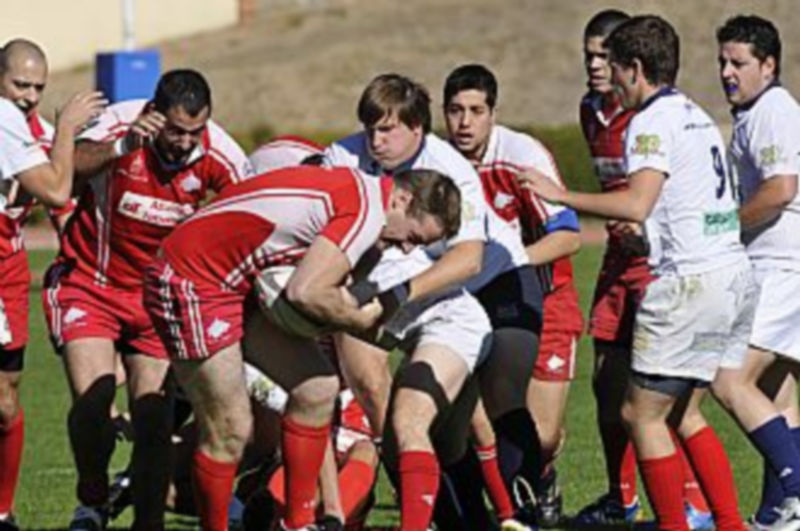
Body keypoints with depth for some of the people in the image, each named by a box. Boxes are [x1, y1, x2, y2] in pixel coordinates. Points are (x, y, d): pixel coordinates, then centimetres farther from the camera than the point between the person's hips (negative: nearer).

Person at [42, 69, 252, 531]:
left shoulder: (219, 155, -15)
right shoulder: (121, 124, -21)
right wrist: (123, 146, -50)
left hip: (157, 292, 2)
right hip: (88, 282, -2)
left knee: (155, 414, -6)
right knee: (93, 397, -17)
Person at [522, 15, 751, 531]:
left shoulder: (653, 122, -10)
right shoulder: (696, 116, 18)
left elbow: (636, 204, -23)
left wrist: (563, 196, -15)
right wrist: (636, 232, 29)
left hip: (692, 281, -9)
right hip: (737, 276, 9)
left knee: (643, 413, -1)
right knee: (685, 414, 16)